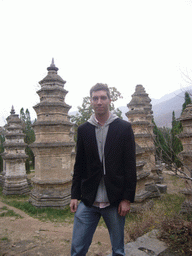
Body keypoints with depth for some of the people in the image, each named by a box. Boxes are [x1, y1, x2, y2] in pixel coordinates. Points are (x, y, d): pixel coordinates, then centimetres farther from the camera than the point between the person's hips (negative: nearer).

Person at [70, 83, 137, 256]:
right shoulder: (83, 130, 6)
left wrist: (127, 198, -6)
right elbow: (79, 165, 8)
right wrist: (75, 195, 6)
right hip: (88, 201, 2)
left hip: (115, 202, -1)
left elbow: (130, 165, -3)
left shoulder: (124, 128, -1)